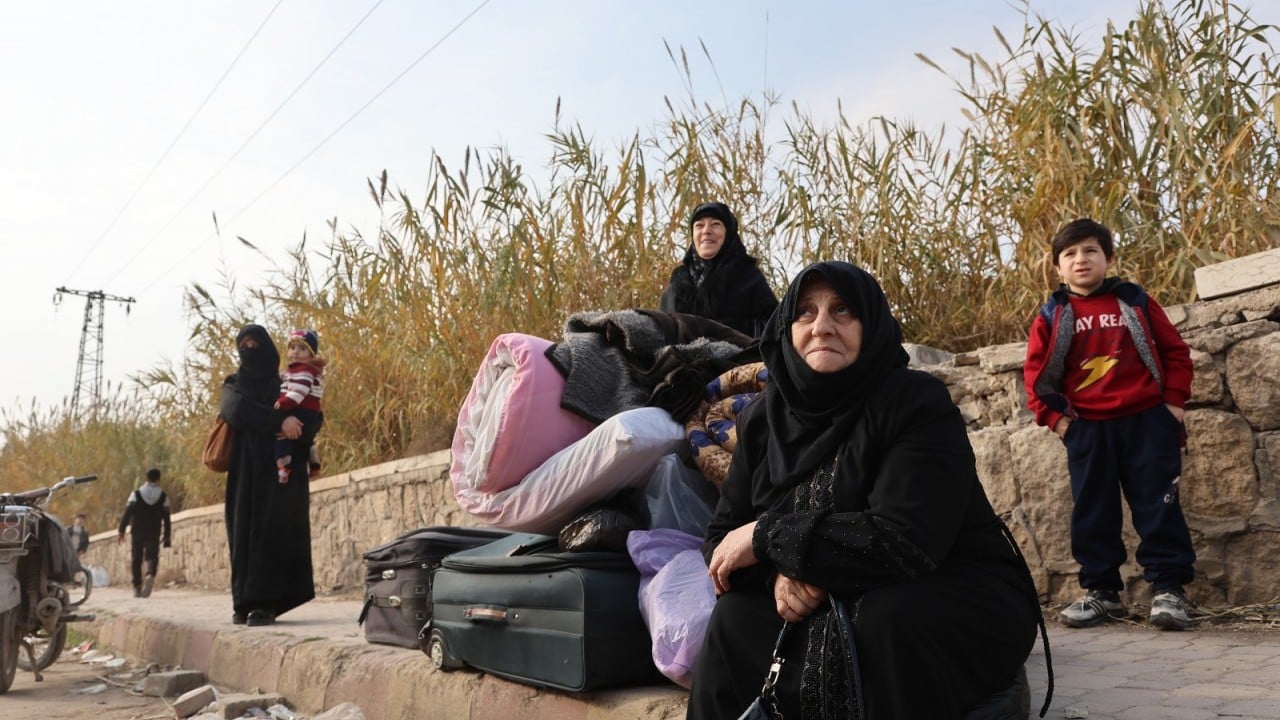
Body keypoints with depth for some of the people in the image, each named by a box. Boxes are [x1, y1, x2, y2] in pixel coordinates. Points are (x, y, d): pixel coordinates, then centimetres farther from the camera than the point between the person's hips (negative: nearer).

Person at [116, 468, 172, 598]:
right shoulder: (163, 496, 5)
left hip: (137, 533, 0)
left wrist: (121, 531, -4)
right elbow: (166, 518, 5)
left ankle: (137, 587, 9)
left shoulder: (136, 494, 3)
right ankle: (150, 575, -31)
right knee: (152, 557, 0)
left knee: (136, 559, 9)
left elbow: (127, 513, -5)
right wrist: (166, 536, 11)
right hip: (154, 534, 0)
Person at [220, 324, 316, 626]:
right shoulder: (234, 385, 14)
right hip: (245, 472, 2)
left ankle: (266, 602, -16)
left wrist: (293, 426, -19)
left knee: (271, 530, -12)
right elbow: (237, 410, -9)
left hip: (279, 471, -2)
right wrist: (279, 422, -23)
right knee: (244, 531, -2)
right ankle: (244, 602, 3)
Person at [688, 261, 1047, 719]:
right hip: (838, 601, 5)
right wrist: (779, 571, -23)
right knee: (737, 619, -19)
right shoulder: (764, 416, -2)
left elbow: (906, 543, -30)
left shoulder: (918, 403, -19)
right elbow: (723, 536, 0)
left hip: (964, 602, -4)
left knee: (886, 623, -34)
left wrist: (769, 536, -24)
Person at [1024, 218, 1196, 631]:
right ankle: (1102, 591, 15)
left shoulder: (1135, 302, 5)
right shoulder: (1052, 316, 4)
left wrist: (1174, 402, 2)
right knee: (1092, 512, 5)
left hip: (1147, 420, 0)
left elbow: (1175, 352, 10)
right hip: (1087, 428, 1)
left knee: (1158, 505, 0)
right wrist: (1053, 416, -3)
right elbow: (1036, 372, 5)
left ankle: (1168, 588, 8)